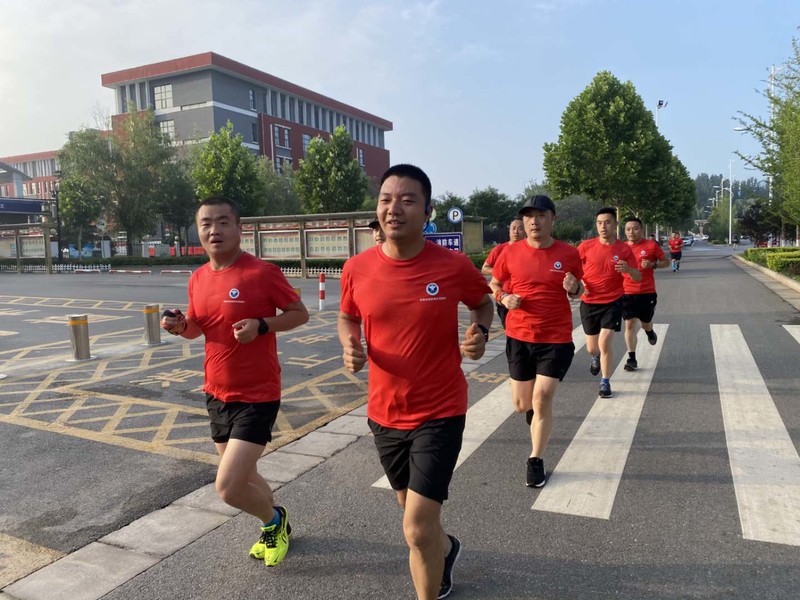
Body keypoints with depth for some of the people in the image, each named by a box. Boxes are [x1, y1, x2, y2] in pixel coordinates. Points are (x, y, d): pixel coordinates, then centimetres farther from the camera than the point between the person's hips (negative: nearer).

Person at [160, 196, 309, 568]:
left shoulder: (263, 272, -16)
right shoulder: (197, 279, 4)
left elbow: (300, 314, -9)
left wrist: (262, 325, -25)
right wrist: (180, 325, -4)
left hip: (257, 396, -7)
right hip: (216, 395, 7)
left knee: (228, 488, -10)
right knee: (242, 478, 20)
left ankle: (274, 521, 22)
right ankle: (275, 524, 46)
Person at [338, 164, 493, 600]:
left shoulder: (453, 265, -15)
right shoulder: (357, 268, -9)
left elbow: (483, 302, 5)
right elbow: (347, 319, 9)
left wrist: (481, 332, -15)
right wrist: (350, 348, -13)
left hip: (440, 413, -4)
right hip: (385, 413, 4)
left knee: (417, 527, -7)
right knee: (411, 506, 26)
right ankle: (445, 548, 59)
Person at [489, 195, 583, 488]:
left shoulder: (568, 254, -3)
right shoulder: (511, 253, -3)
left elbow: (577, 290, 10)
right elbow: (493, 285, 10)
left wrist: (574, 288, -13)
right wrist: (504, 298, -11)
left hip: (556, 338, -2)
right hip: (518, 336, 2)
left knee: (542, 398, -7)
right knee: (522, 404, 10)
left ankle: (536, 461, 13)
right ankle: (534, 409, 50)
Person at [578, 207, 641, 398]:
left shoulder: (624, 249, -5)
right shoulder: (586, 246, -4)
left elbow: (638, 278, -2)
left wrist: (628, 269, -24)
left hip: (612, 303, -2)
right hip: (589, 303, 2)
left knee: (604, 343, -14)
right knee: (592, 347, 12)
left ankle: (605, 382, 6)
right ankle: (596, 357, 50)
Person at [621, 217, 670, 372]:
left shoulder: (651, 245, -3)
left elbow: (666, 261, 3)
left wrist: (653, 264, -14)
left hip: (647, 292, -1)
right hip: (627, 293, 1)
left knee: (645, 323, 14)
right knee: (630, 325, -5)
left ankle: (649, 332, 53)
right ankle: (632, 359, 0)